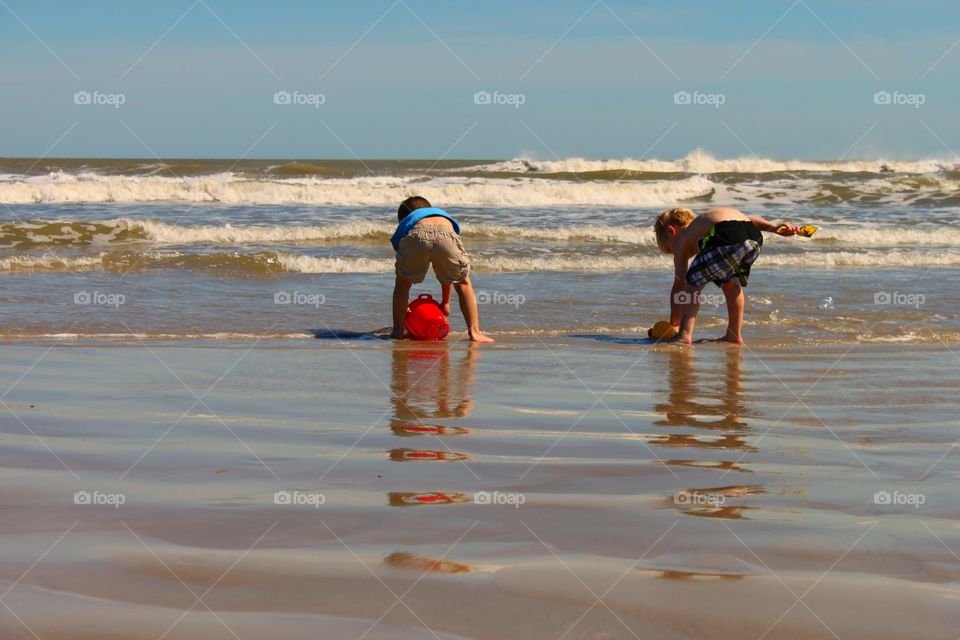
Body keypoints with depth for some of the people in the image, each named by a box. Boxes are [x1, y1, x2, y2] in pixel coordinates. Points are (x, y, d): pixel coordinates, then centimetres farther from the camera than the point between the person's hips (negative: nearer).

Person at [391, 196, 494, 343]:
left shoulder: (405, 224, 43)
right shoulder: (444, 216, 47)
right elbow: (448, 273, 48)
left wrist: (405, 304, 54)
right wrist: (445, 302, 57)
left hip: (416, 237, -1)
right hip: (445, 235, 1)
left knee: (402, 283, 27)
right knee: (463, 283, 24)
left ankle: (398, 330, 22)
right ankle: (474, 332, 17)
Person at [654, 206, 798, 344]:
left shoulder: (681, 239, 25)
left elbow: (679, 285, 23)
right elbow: (749, 219, 29)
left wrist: (674, 323, 29)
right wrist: (775, 227, 17)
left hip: (727, 239, -7)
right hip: (754, 239, 7)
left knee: (692, 283, 8)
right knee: (731, 284, 29)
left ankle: (685, 335, -3)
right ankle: (734, 335, 31)